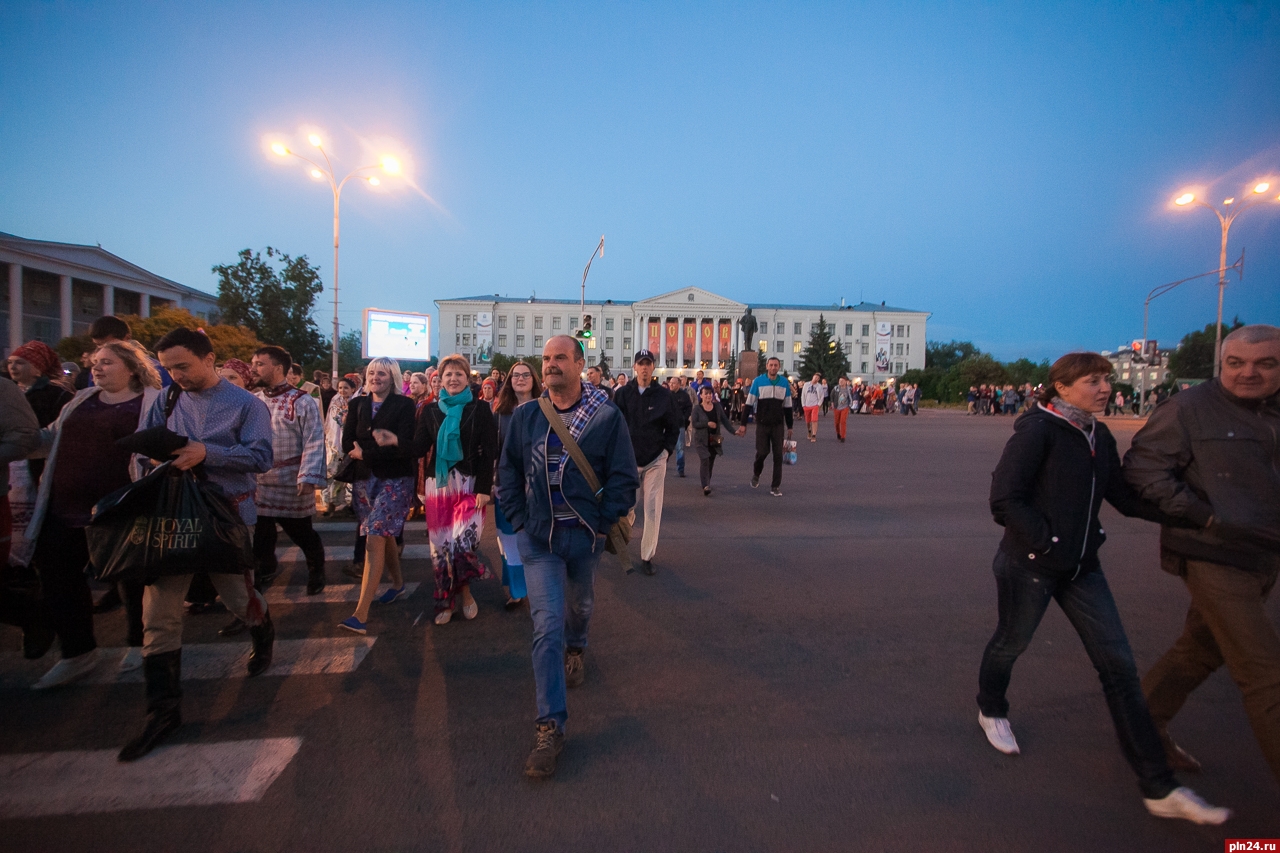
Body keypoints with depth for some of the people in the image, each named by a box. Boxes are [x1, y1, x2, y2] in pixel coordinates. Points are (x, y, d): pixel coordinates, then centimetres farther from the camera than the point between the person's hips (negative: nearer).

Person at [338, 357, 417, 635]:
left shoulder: (404, 405, -5)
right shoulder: (357, 404, 9)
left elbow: (405, 447, -13)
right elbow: (347, 444, 1)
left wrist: (365, 453, -13)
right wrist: (379, 448, -15)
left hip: (394, 480, -5)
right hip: (365, 479, 5)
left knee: (374, 540, -12)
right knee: (384, 535, 17)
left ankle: (360, 614, -13)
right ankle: (398, 583, 39)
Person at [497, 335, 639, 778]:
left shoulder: (607, 416, -9)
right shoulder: (525, 416, -2)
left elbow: (623, 479, -7)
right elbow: (508, 471, 8)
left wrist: (599, 524, -12)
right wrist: (519, 520, 0)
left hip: (584, 535, 0)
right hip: (538, 537, 0)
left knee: (579, 604, 24)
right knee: (547, 625, -5)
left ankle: (576, 648, 59)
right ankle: (550, 725, 5)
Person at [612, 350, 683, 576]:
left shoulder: (665, 395, -1)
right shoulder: (623, 394, 0)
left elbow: (674, 426, 7)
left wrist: (666, 450, 0)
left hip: (655, 461, 0)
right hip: (627, 459, 0)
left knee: (653, 510, 0)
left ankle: (647, 556, 8)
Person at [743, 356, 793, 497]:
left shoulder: (785, 383, 3)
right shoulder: (758, 381, -6)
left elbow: (787, 406, 10)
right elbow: (748, 403, -3)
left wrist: (789, 426, 11)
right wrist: (743, 424, -6)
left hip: (778, 425, 2)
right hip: (762, 424, -2)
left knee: (778, 455, 1)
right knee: (762, 452, -3)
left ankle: (775, 487, 10)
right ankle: (756, 474, 28)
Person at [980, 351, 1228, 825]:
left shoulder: (1099, 437, 6)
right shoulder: (1037, 429, -17)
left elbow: (1126, 497, 11)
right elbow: (1005, 501, -20)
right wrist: (1046, 544, -20)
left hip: (1082, 567, 7)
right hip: (1030, 566, -7)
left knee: (1119, 666, 6)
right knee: (1011, 644, 14)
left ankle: (1159, 788, 16)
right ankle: (991, 710, 44)